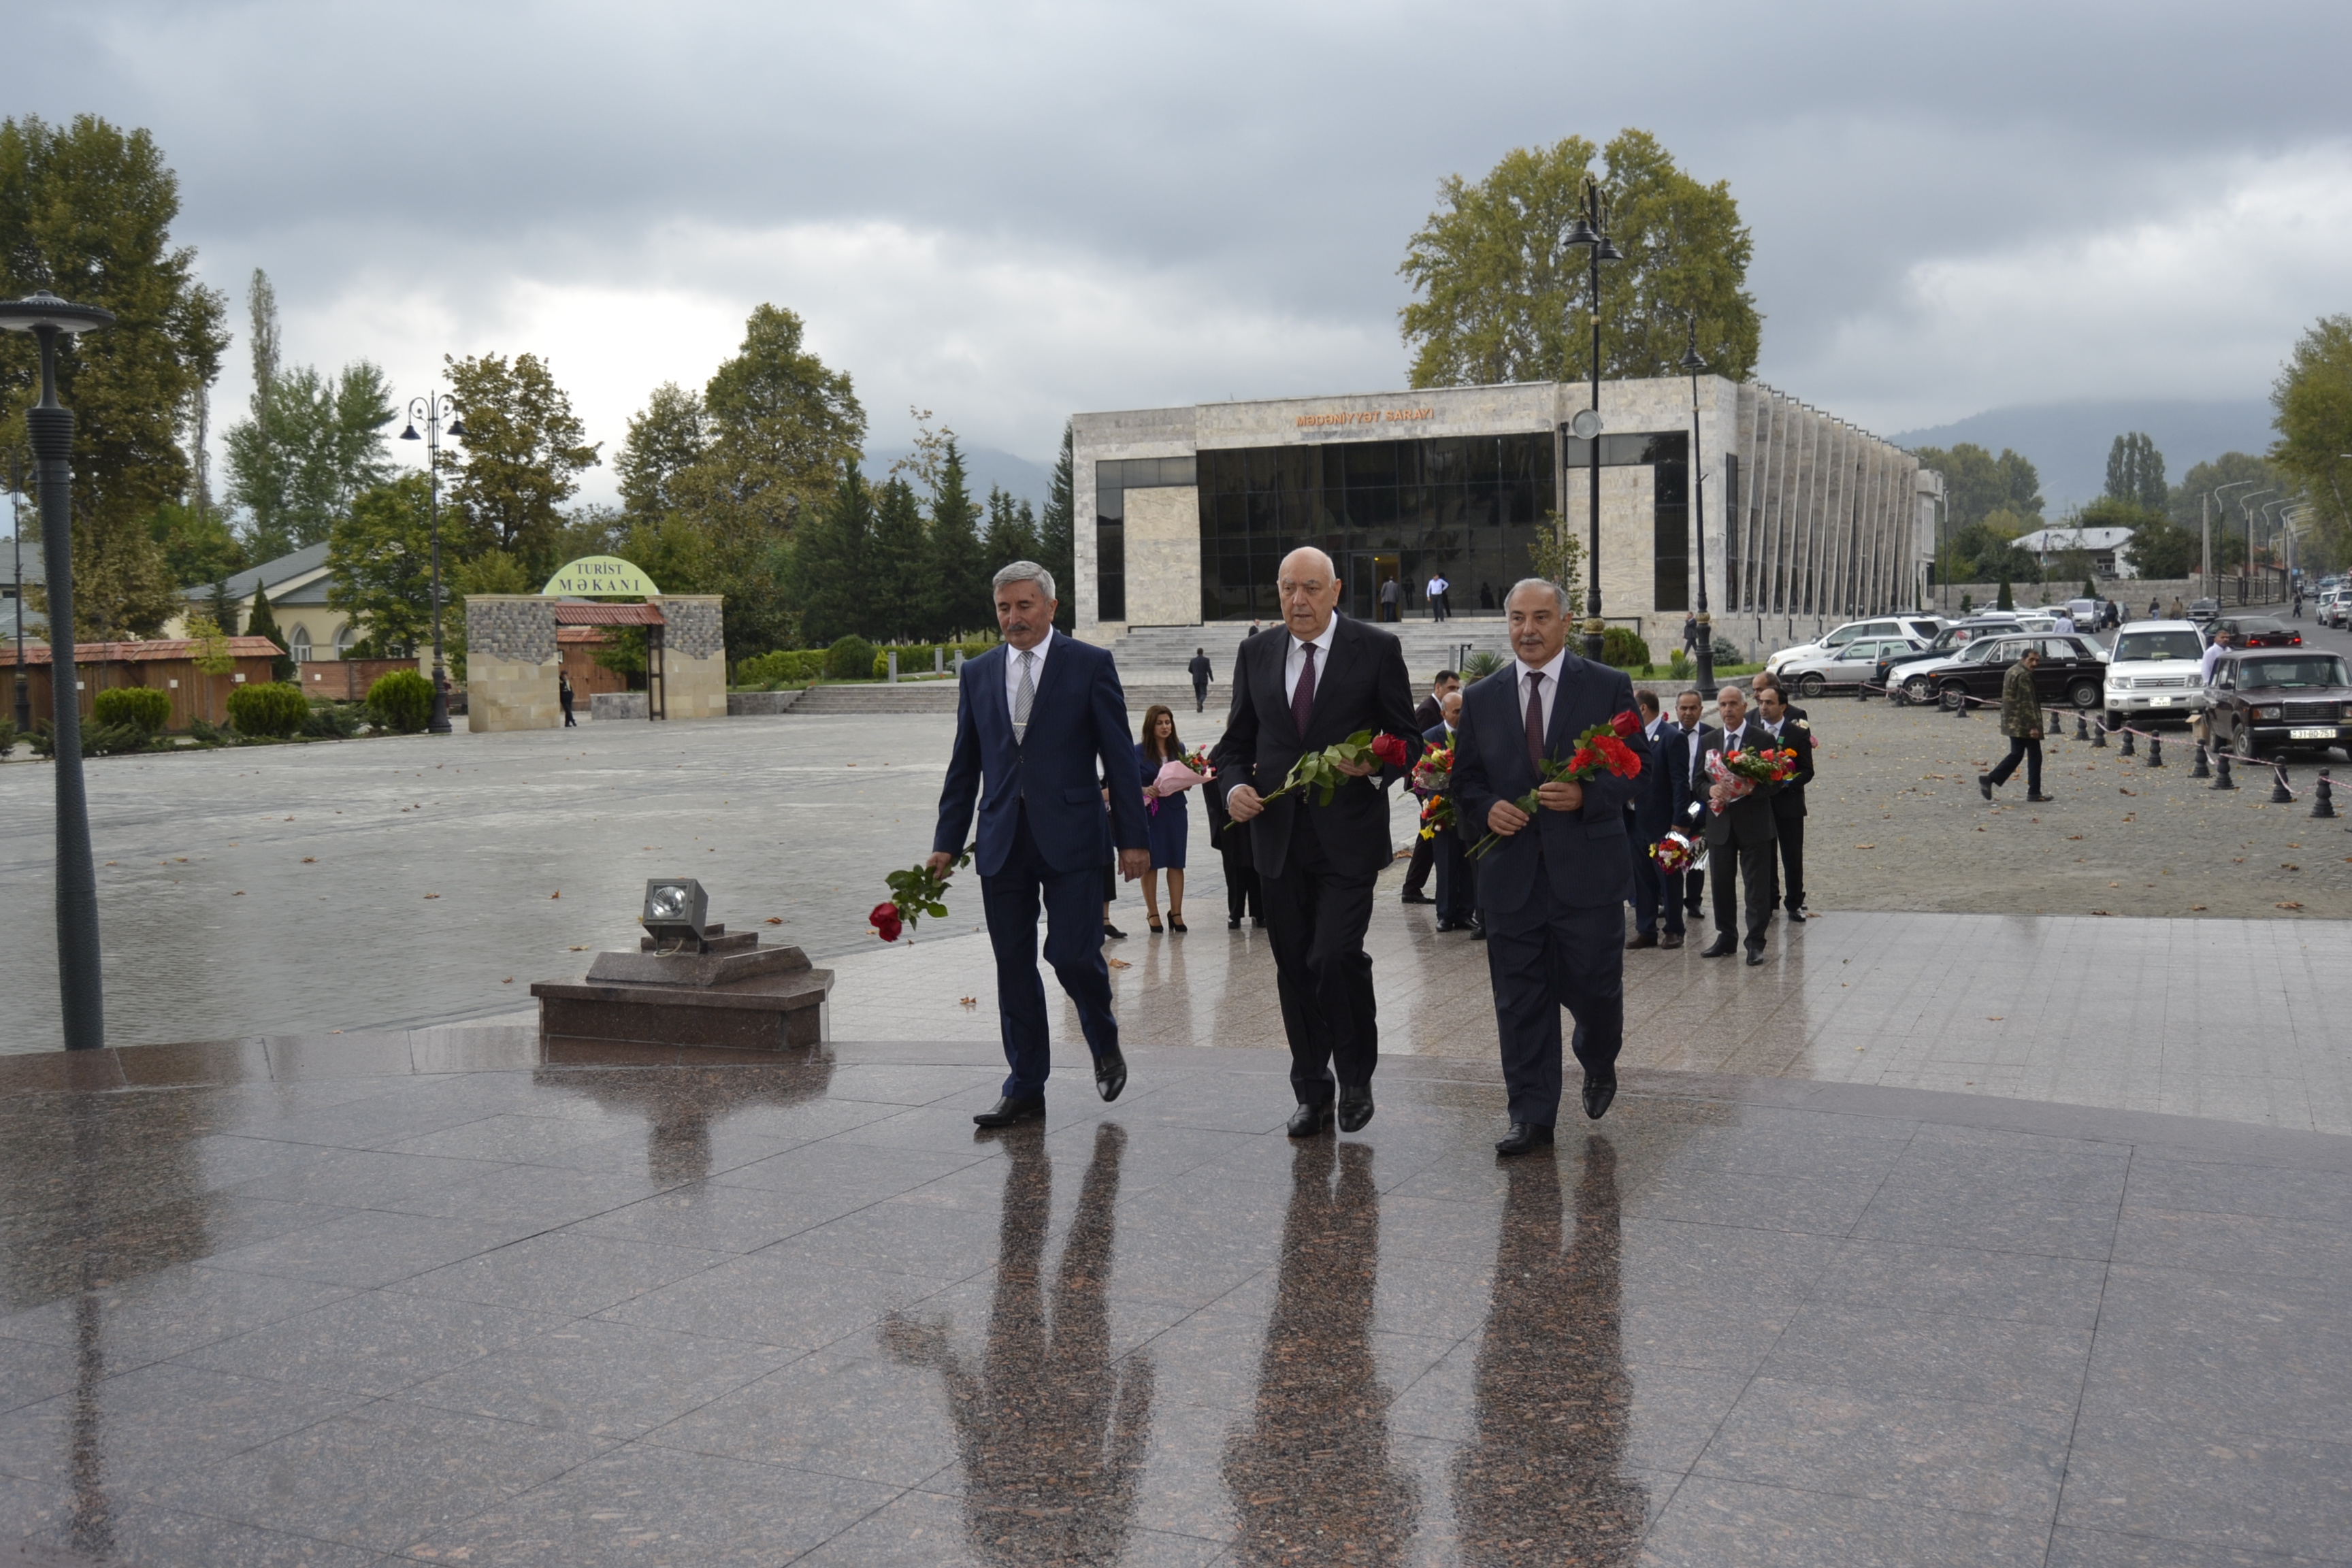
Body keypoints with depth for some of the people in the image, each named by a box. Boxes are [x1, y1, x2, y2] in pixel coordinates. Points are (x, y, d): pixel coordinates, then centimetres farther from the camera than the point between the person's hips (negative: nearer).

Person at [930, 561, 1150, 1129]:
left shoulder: (1090, 665, 0)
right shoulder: (977, 674, 11)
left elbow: (1119, 757, -1)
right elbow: (964, 767, 15)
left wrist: (1132, 838, -5)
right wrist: (946, 843, 10)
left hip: (1070, 838, -4)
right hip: (1002, 842, 4)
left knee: (1072, 954, -9)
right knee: (1013, 968, 5)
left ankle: (1105, 1044, 22)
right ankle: (1025, 1091, 15)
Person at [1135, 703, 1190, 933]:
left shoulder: (1179, 748, 8)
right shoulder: (1138, 752, -5)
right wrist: (1146, 790, -23)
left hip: (1175, 811, 3)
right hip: (1149, 812, -3)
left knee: (1176, 862, 4)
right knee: (1150, 863, 3)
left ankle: (1176, 913, 11)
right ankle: (1152, 913, 12)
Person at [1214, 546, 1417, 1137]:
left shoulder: (1376, 649, -1)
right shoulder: (1257, 654, 9)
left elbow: (1406, 737, 3)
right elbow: (1238, 740, 14)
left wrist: (1376, 767, -17)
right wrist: (1235, 786, -6)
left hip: (1347, 837, -4)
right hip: (1278, 837, 4)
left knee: (1334, 957, -15)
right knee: (1294, 969, 9)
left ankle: (1356, 1077, 10)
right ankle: (1312, 1093, 22)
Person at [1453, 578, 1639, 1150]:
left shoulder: (1608, 687, 2)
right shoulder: (1480, 699, 9)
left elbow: (1635, 767, 0)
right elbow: (1463, 779, 13)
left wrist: (1586, 795, -18)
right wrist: (1486, 808, -8)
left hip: (1586, 869, -2)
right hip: (1511, 872, 2)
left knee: (1594, 984, 7)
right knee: (1520, 1000, 3)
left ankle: (1599, 1063, 39)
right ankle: (1531, 1117, 11)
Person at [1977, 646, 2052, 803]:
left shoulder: (2012, 671, 14)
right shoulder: (2024, 675, -17)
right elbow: (2027, 702, -22)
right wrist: (2033, 726, -23)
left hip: (2012, 723, 10)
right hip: (2024, 724, -10)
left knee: (2016, 754, 13)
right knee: (2034, 756, 0)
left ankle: (1989, 780, 4)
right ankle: (2034, 792, 2)